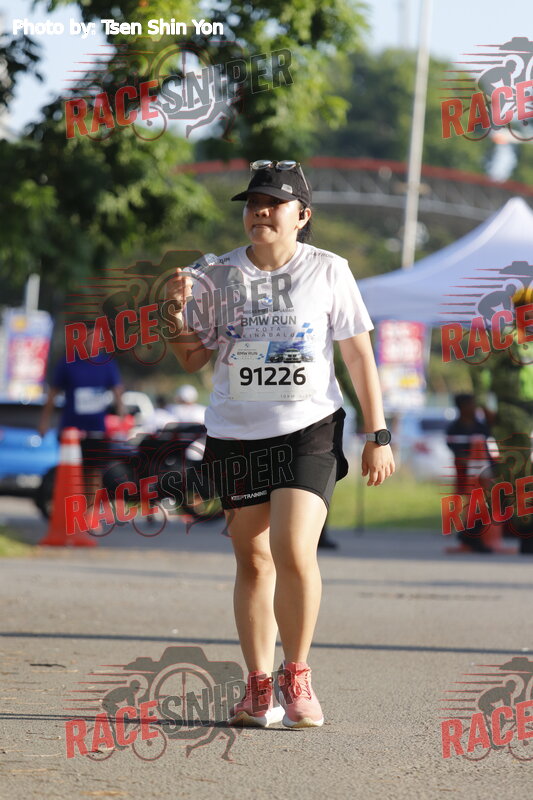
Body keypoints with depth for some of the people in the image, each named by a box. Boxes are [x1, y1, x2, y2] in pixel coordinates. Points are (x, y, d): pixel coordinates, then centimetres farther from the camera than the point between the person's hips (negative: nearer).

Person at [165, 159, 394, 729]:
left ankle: (296, 675, 0)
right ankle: (259, 687, 13)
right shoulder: (218, 278, 5)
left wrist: (377, 436, 1)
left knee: (294, 553, -16)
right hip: (235, 435, 3)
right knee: (252, 559, 5)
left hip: (309, 431, -2)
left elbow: (359, 356, 4)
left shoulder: (327, 272, 1)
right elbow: (192, 360, 11)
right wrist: (178, 313, -9)